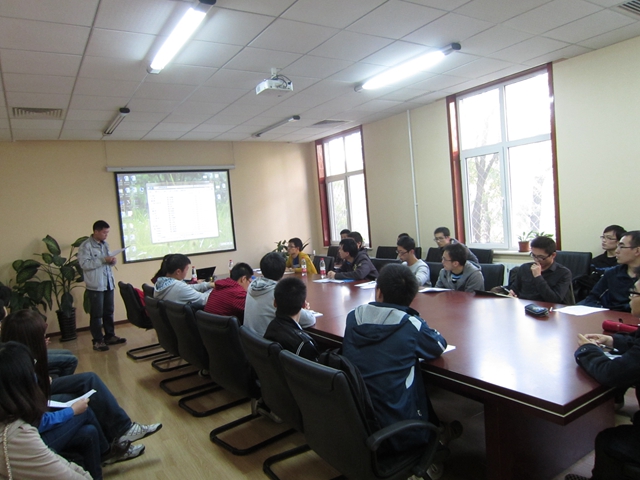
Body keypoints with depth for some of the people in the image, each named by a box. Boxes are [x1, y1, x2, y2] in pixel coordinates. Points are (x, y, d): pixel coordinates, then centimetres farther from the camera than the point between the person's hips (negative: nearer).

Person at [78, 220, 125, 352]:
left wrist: (112, 261, -1)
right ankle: (98, 341, 7)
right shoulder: (85, 246, -10)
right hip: (95, 286, -7)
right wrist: (103, 260, -22)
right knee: (96, 314, 0)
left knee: (109, 312, 14)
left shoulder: (105, 244, 13)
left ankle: (110, 336, 25)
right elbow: (84, 264, -20)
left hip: (108, 283, 7)